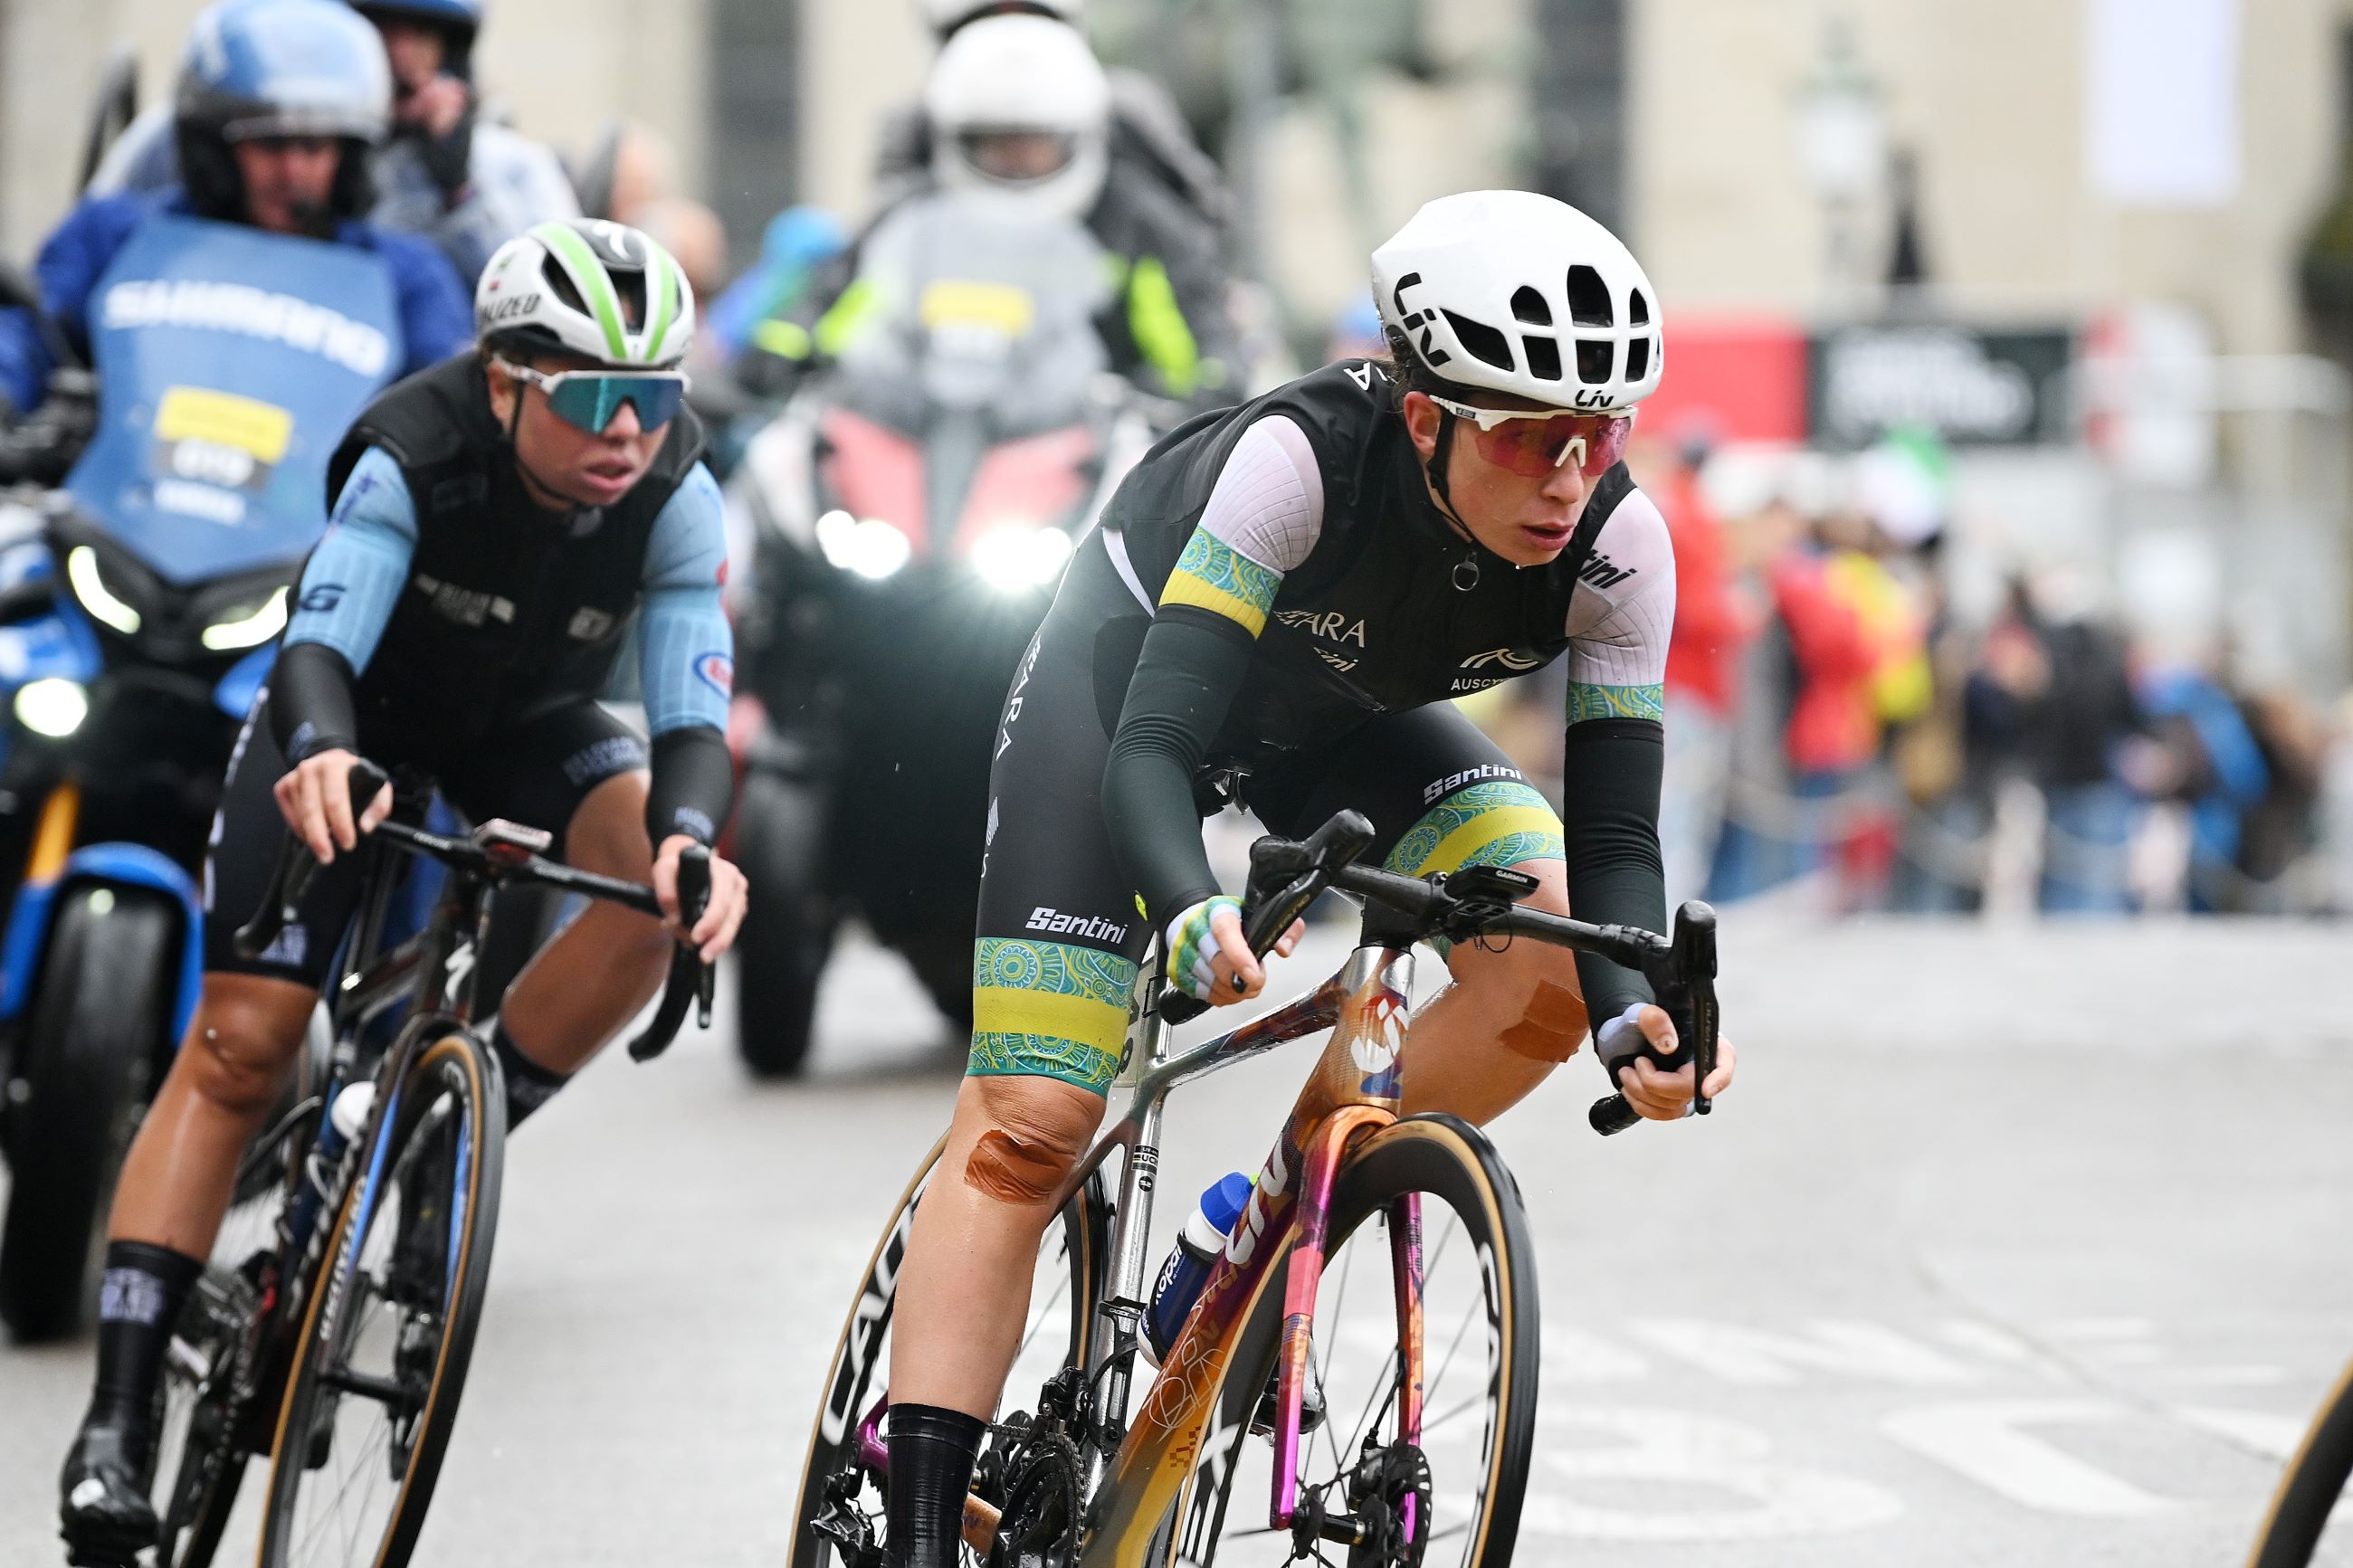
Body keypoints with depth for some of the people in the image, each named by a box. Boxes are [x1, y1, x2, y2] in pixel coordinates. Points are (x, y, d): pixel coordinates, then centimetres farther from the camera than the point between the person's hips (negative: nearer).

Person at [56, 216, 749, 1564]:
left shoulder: (676, 499, -26)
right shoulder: (413, 459, -33)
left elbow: (693, 716, -32)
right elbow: (318, 649, -42)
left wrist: (689, 834, -54)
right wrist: (319, 756, -65)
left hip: (530, 732, 3)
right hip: (359, 718, -3)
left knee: (667, 865, -29)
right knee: (240, 1044, -15)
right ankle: (119, 1418, -15)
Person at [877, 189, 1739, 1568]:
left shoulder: (1617, 543, -28)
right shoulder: (1302, 460, -39)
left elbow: (1612, 833, -25)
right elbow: (1150, 750, -42)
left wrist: (1635, 1010, -46)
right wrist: (1191, 914, -63)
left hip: (1338, 719, 4)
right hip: (1134, 661, -4)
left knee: (1549, 947, -22)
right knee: (1030, 1122, -16)